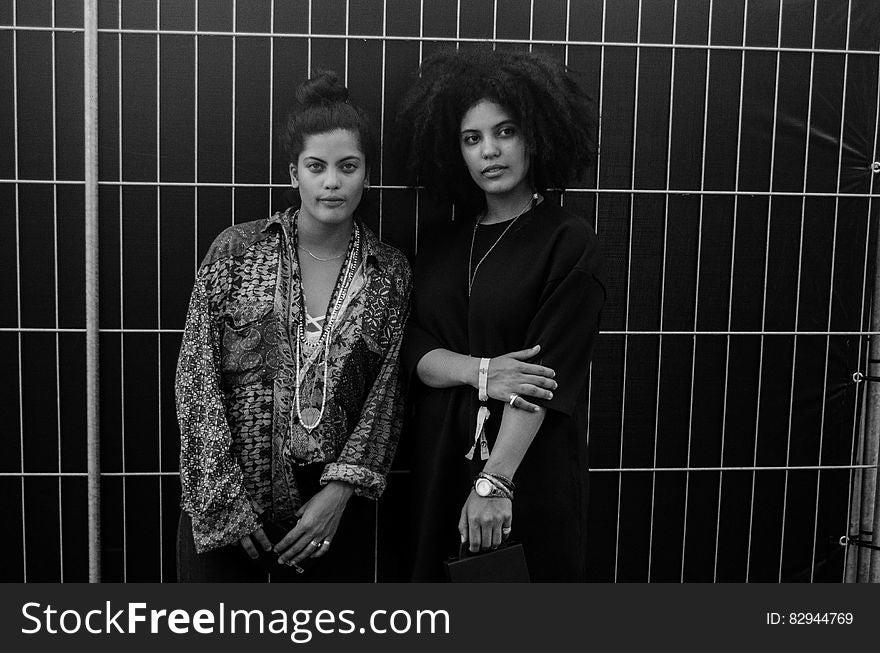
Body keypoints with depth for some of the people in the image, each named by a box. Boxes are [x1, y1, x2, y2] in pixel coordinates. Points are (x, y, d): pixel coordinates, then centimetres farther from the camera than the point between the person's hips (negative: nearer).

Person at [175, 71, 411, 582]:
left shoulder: (390, 273, 1)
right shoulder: (237, 251, -3)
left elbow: (386, 396, -1)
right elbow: (197, 376, -5)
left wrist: (340, 490, -11)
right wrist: (225, 498, -10)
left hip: (332, 507, 1)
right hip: (222, 506, -1)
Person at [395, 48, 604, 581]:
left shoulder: (569, 243, -6)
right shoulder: (443, 247, 10)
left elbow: (549, 371, -15)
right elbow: (416, 350, 2)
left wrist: (494, 482, -21)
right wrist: (480, 372, -19)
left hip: (528, 461, -4)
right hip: (441, 458, 4)